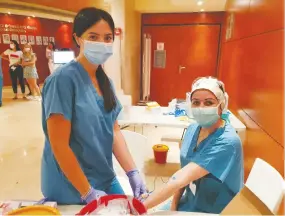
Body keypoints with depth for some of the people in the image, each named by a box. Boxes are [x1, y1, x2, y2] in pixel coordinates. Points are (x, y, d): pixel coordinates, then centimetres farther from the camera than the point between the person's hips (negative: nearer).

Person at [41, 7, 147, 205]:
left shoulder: (105, 81, 2)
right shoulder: (63, 79, -20)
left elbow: (114, 130, 2)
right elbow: (59, 145, -20)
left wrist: (132, 172, -4)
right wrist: (87, 193, -15)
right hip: (71, 190, -6)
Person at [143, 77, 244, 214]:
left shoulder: (227, 142, -28)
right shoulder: (192, 129, -6)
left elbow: (182, 178, -34)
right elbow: (184, 173, 1)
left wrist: (140, 207, -35)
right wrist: (173, 204, -6)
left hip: (213, 211, -5)